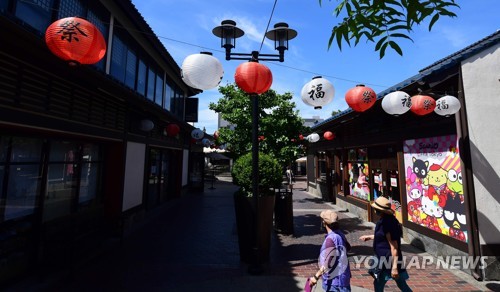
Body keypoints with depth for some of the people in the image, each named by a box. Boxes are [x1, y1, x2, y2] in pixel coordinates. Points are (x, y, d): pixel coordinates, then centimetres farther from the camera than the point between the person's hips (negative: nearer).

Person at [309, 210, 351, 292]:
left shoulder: (330, 239, -28)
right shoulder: (339, 234, 0)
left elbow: (328, 263, -28)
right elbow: (348, 247, 18)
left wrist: (316, 276, -21)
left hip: (334, 279, -9)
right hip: (339, 276, 9)